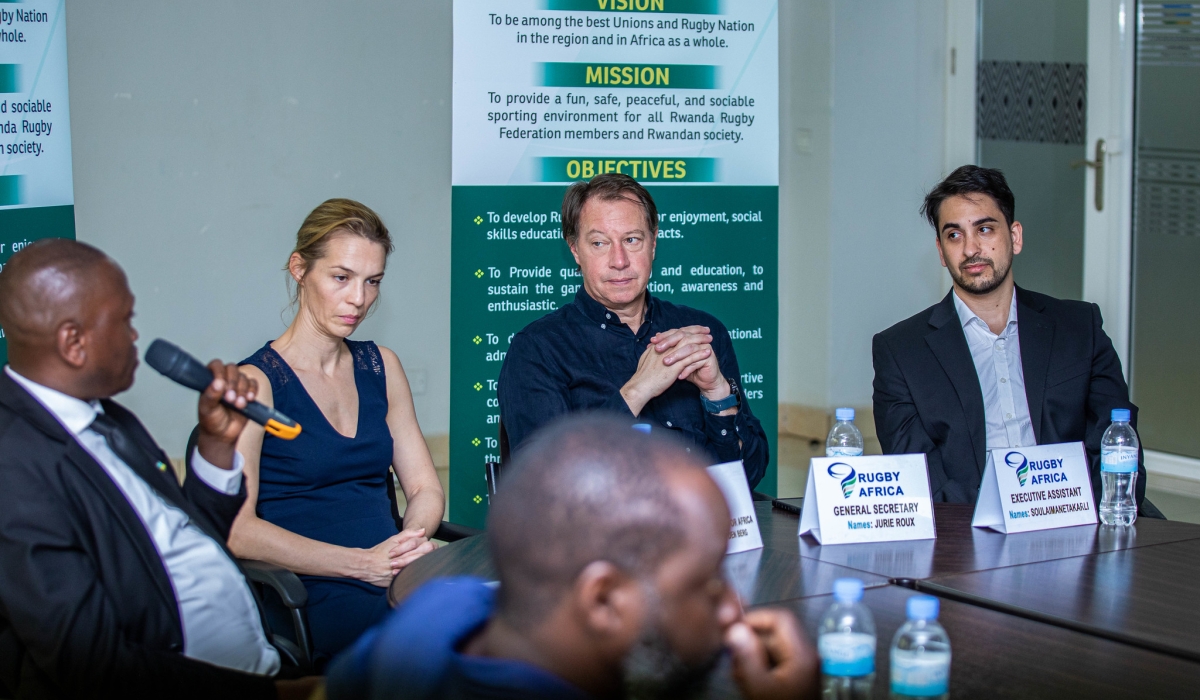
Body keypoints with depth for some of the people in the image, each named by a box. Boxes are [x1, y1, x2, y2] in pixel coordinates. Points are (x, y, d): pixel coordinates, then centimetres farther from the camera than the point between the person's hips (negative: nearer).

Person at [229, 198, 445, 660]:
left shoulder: (381, 367, 17)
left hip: (401, 580, 6)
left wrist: (413, 541, -8)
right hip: (316, 598, -6)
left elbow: (424, 487, 16)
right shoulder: (256, 383, -3)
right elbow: (236, 530, -12)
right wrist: (362, 563, -17)